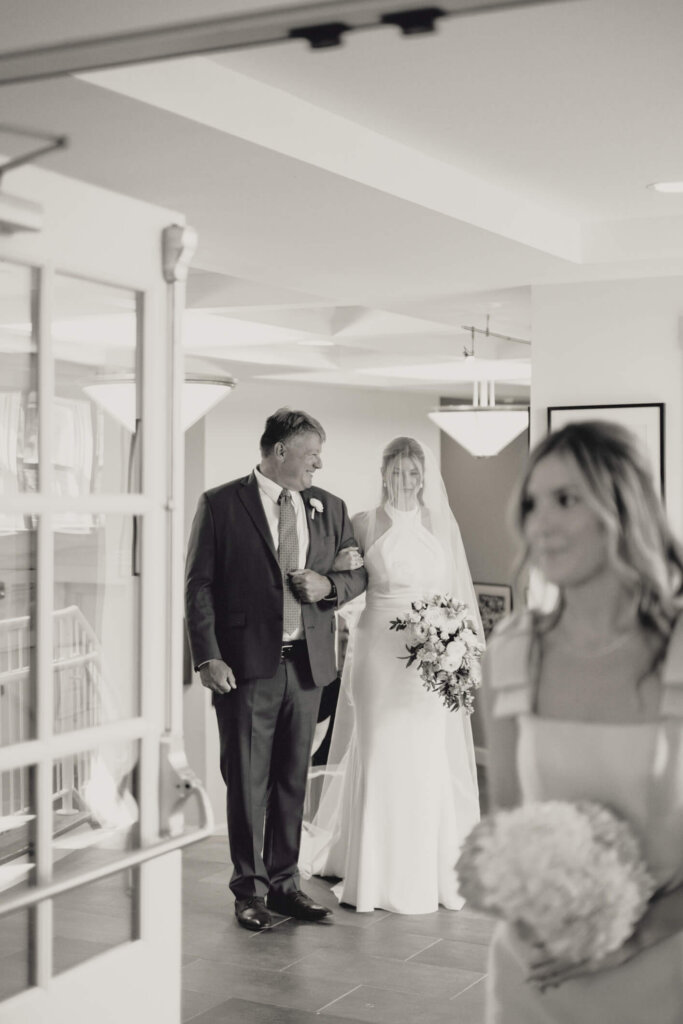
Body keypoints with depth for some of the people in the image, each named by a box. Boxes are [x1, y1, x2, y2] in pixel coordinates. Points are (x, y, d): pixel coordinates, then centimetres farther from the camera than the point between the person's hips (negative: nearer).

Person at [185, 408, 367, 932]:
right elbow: (199, 585, -5)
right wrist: (208, 657, -12)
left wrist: (329, 585, -5)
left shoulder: (329, 507, 10)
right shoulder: (221, 504, -3)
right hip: (246, 665, -4)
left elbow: (360, 573, 18)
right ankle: (251, 889, 18)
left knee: (293, 780, 11)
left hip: (307, 664, 4)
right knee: (248, 783, 4)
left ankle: (284, 882, 24)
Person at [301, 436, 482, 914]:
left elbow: (458, 592, 7)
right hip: (380, 654, -1)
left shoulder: (442, 525, 6)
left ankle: (429, 872, 17)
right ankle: (377, 875, 13)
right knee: (380, 762, 2)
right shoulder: (364, 524, 2)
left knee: (430, 763, 5)